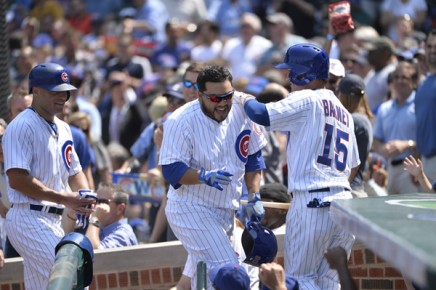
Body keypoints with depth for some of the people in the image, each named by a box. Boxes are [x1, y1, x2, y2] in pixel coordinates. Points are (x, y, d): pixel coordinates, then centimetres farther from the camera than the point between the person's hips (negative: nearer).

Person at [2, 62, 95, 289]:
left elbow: (74, 171, 22)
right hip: (29, 218, -10)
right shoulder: (22, 126, -11)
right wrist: (64, 199, -20)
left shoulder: (62, 128, 17)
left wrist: (84, 197, -1)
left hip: (53, 220, 10)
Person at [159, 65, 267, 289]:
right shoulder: (181, 122, -18)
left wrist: (254, 197, 7)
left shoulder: (241, 114, -1)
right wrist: (205, 176, -35)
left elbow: (252, 157, 12)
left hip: (225, 210, 7)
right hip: (191, 209, -7)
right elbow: (172, 170, -20)